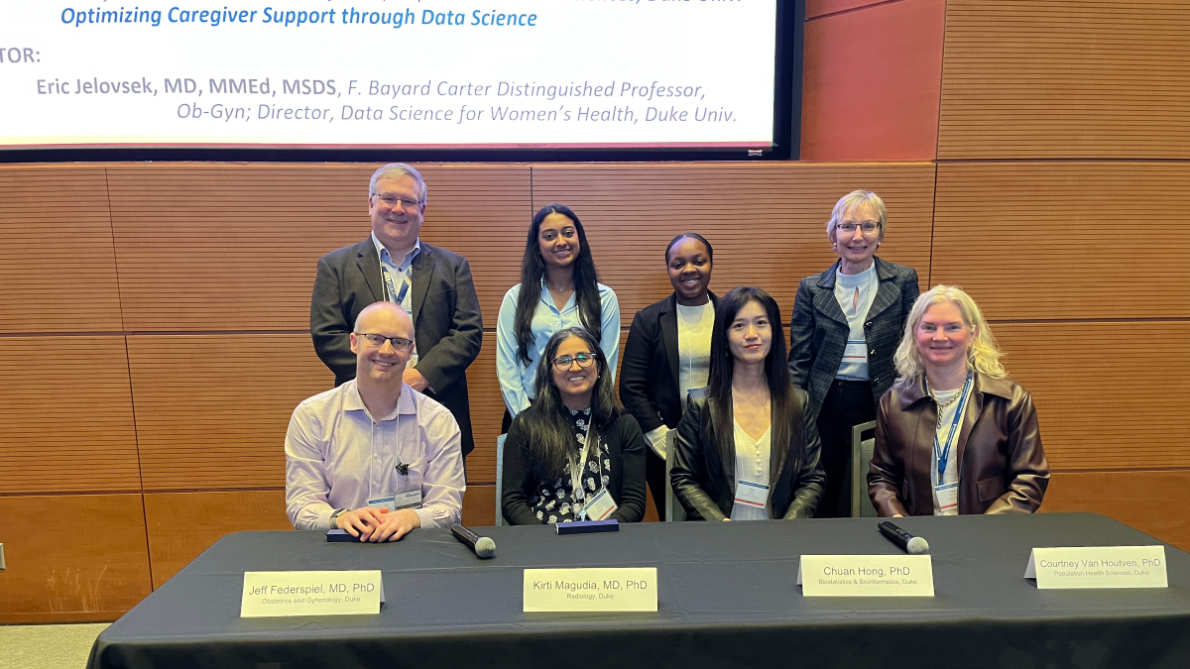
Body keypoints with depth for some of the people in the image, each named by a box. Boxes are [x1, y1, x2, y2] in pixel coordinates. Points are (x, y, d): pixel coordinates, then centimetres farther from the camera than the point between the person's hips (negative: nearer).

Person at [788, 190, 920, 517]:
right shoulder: (812, 288, 2)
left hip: (881, 403, 0)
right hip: (826, 405, 0)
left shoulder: (903, 281, 2)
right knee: (824, 500, 10)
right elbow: (799, 360, 4)